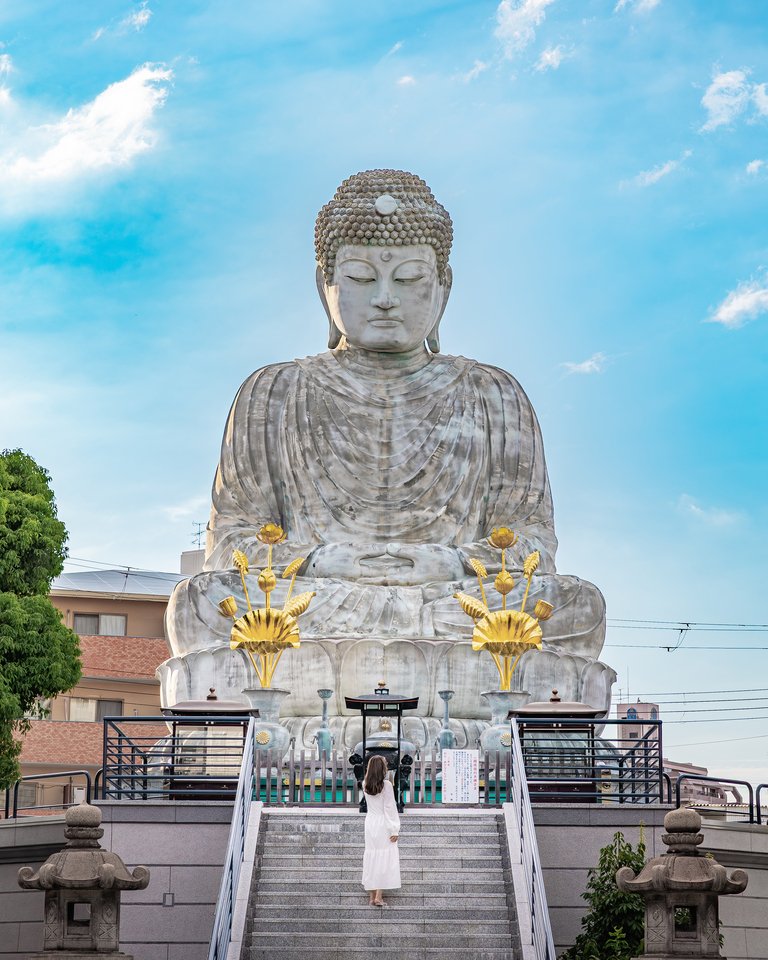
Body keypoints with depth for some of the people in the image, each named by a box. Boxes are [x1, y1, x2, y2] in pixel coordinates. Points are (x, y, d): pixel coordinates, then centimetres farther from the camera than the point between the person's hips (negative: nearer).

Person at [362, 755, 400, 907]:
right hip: (383, 824, -5)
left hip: (370, 823, 5)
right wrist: (394, 830, -9)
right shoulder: (386, 785, -12)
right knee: (385, 858, -1)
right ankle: (379, 896, -8)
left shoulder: (365, 785, 1)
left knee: (371, 857, 10)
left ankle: (372, 897, 11)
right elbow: (390, 808, -12)